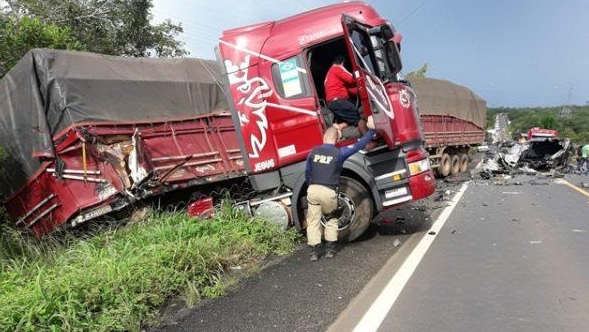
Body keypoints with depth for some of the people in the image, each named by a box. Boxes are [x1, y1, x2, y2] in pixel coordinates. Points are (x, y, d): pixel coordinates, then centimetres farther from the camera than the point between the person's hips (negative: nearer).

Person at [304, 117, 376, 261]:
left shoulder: (314, 151, 7)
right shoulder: (339, 152, -4)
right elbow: (359, 145, -4)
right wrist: (371, 129, 3)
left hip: (313, 190, 2)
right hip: (328, 192, -2)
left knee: (313, 221, 10)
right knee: (331, 219, 20)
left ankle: (314, 252, 10)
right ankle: (330, 249, 19)